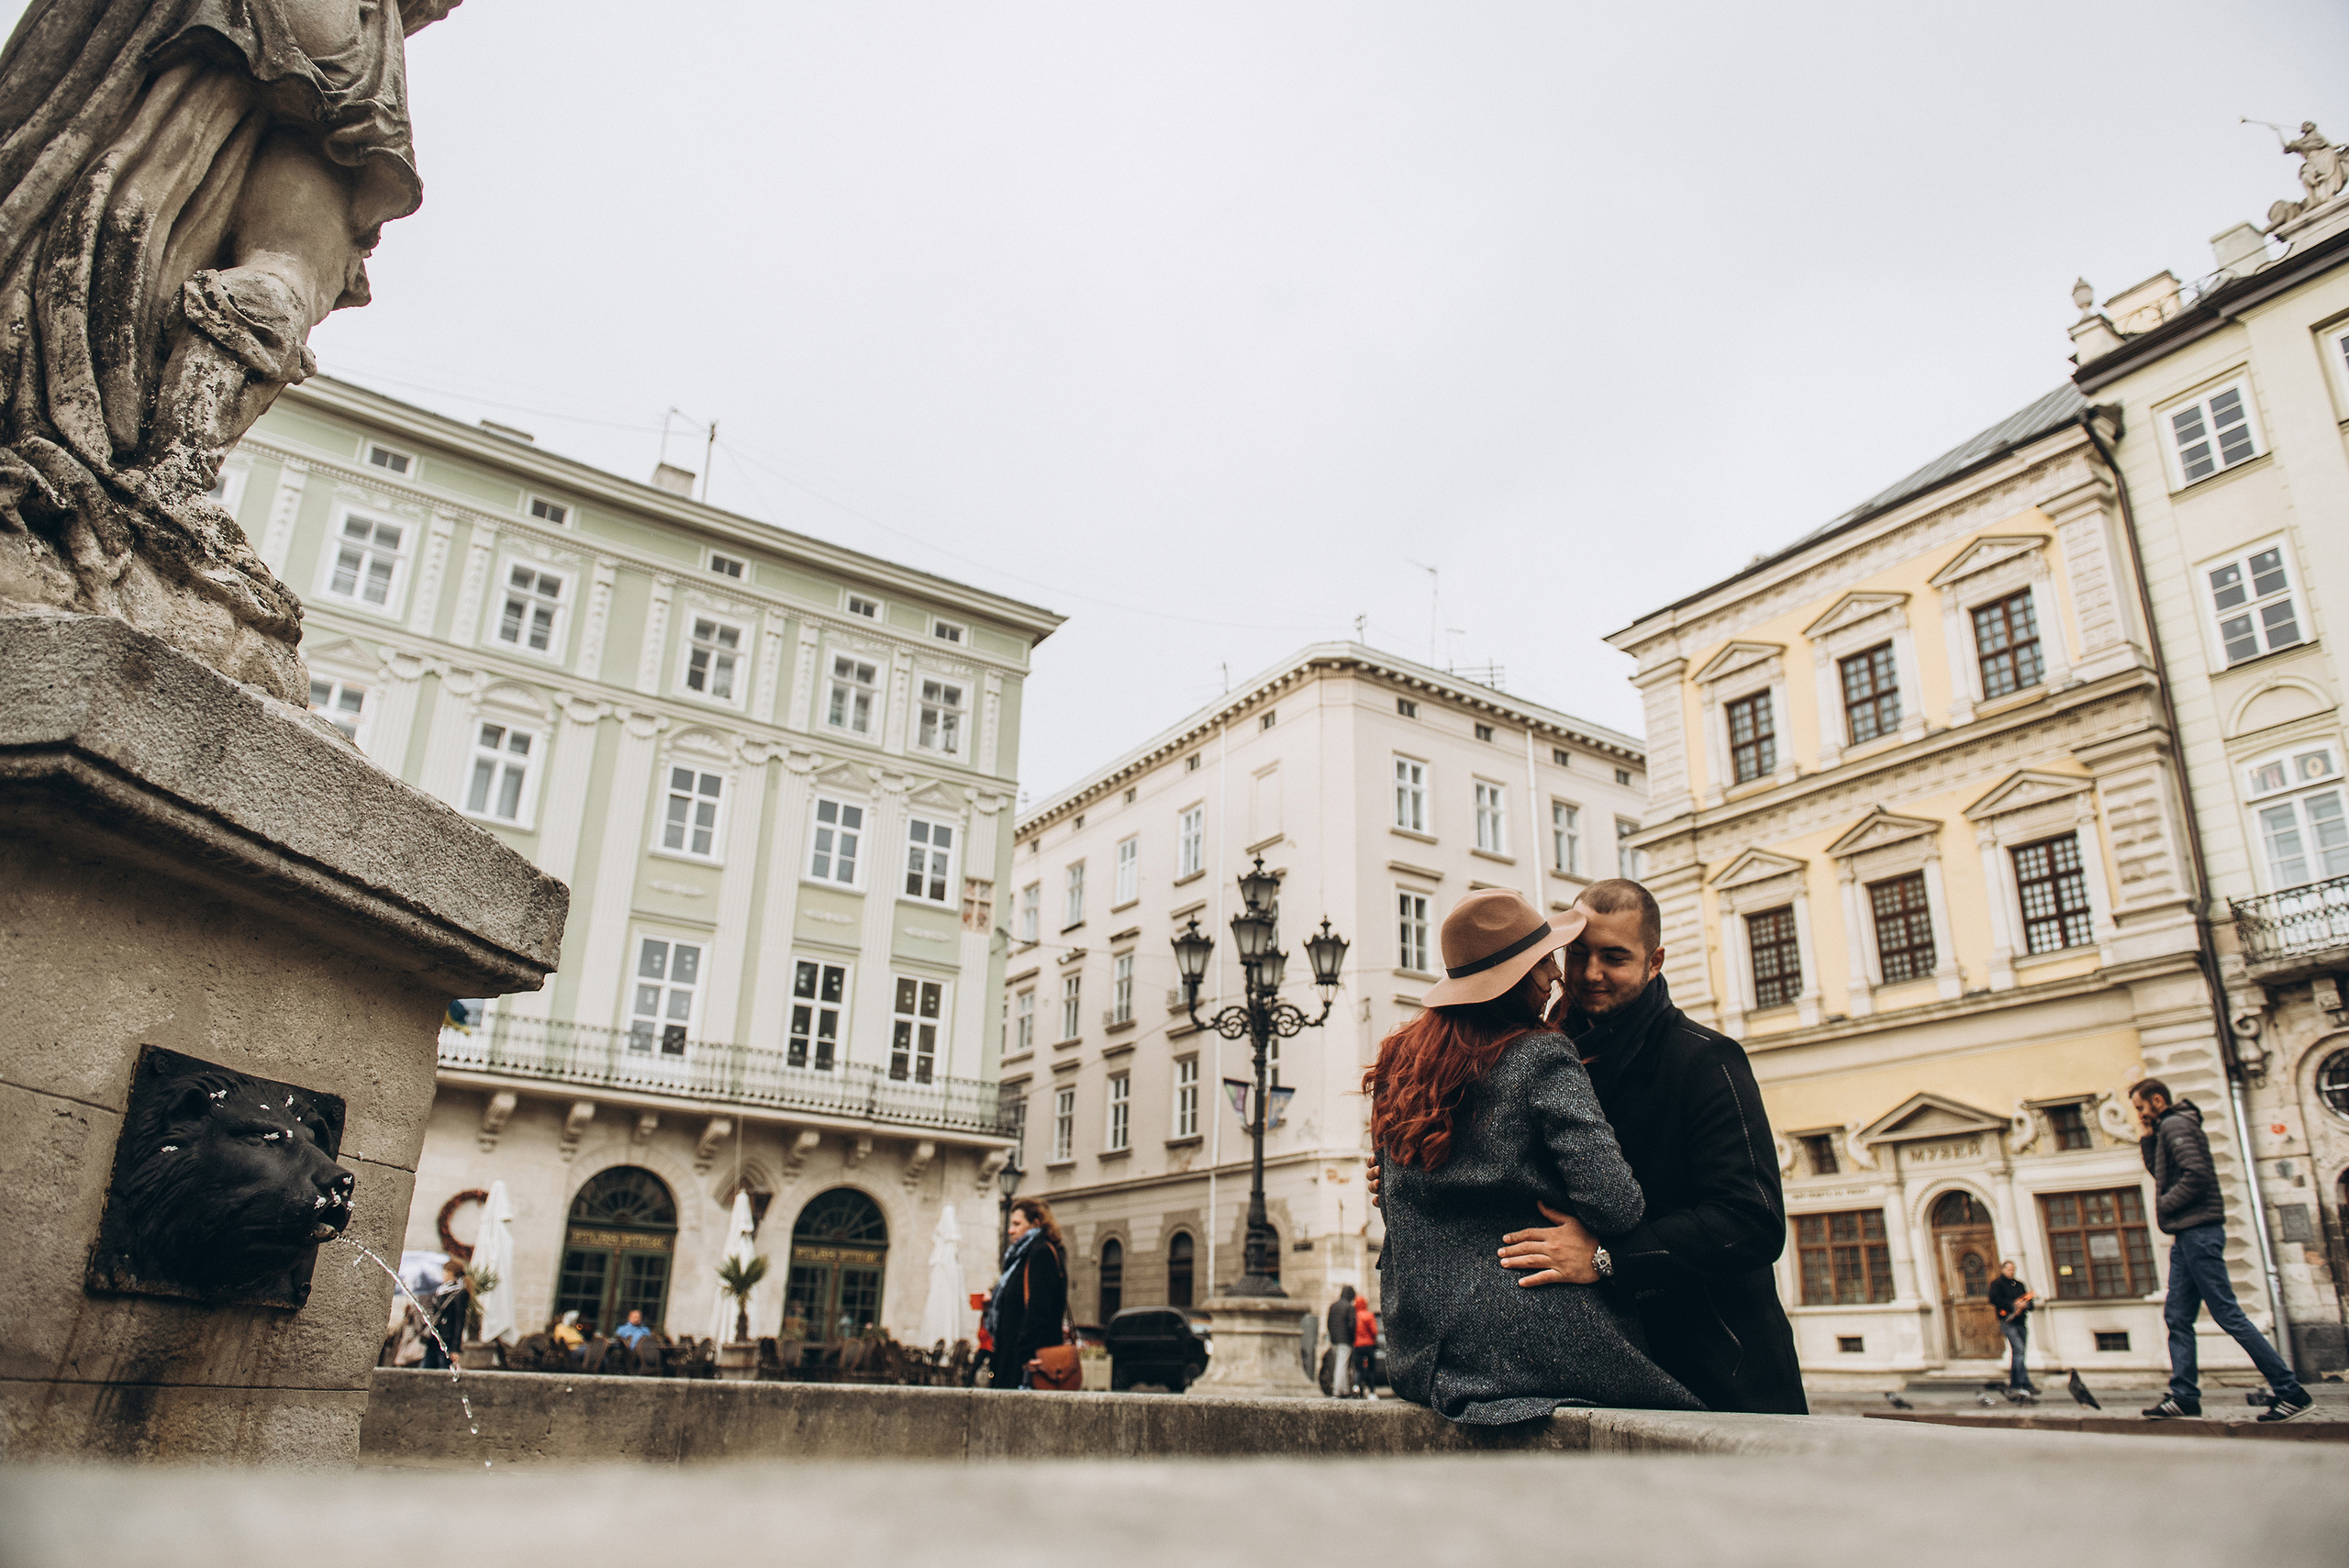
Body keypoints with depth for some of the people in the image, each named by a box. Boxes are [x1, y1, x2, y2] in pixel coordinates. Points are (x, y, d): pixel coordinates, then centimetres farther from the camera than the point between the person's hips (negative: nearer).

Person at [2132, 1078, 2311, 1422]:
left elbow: (2197, 1174, -21)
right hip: (2187, 1236, 10)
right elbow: (2160, 1173, 24)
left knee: (2227, 1314, -8)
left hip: (2198, 1232, -10)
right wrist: (2147, 1140, 14)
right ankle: (2184, 1396, 5)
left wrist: (2164, 1205, -13)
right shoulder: (2167, 1129, 19)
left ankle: (2290, 1391, -3)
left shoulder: (2174, 1125, -10)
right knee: (2177, 1316, 6)